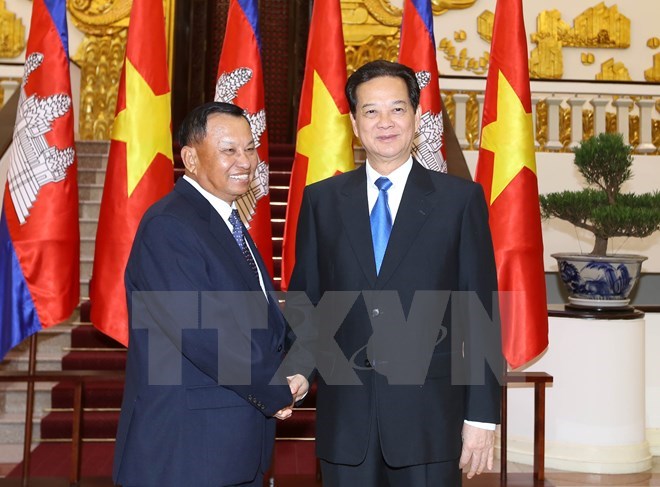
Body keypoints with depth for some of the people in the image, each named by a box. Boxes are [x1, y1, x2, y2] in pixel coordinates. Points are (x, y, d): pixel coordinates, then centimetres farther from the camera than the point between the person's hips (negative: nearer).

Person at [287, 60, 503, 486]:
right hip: (345, 417, 2)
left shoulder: (461, 199, 1)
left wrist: (483, 415, -3)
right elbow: (303, 300, 10)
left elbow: (481, 313, 0)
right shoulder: (321, 200, 7)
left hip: (429, 416, -1)